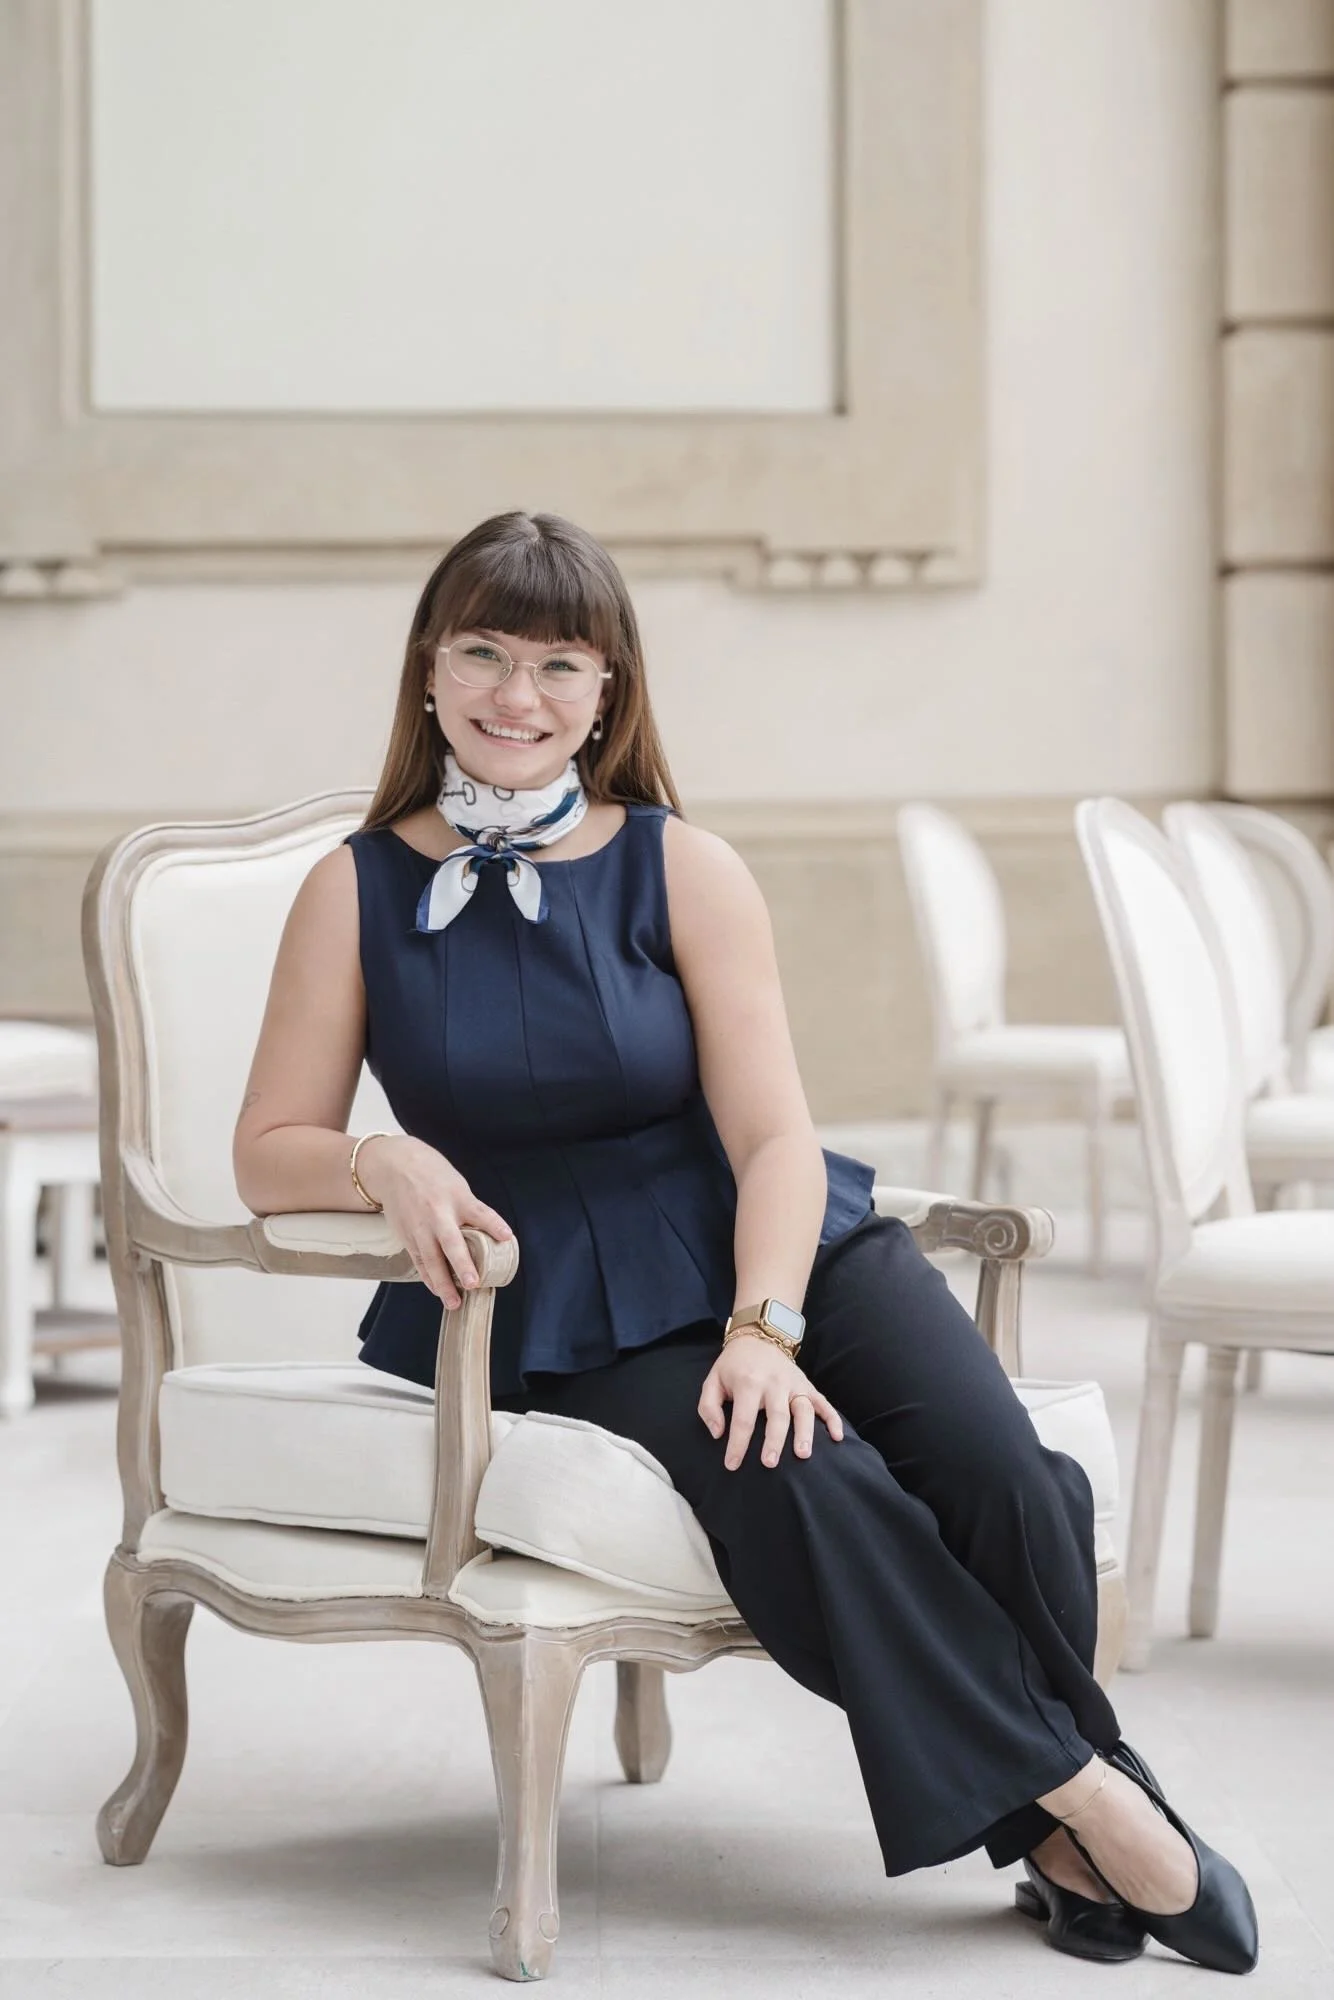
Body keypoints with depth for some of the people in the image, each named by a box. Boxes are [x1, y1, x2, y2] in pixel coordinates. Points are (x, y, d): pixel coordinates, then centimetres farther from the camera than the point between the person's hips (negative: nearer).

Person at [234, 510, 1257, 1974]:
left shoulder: (682, 870, 2)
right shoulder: (358, 890, 3)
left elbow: (776, 1138, -4)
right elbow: (270, 1150, 4)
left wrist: (764, 1327, -21)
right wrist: (383, 1162, -19)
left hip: (770, 1250, 2)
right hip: (551, 1314, -1)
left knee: (1001, 1478, -24)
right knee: (803, 1487, -30)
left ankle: (1059, 1826, 0)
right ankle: (1082, 1799, -14)